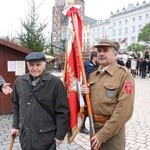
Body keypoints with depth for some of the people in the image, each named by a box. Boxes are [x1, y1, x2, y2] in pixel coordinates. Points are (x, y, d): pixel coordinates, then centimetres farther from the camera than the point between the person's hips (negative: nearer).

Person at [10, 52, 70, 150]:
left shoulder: (55, 83, -12)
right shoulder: (19, 81, 3)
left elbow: (63, 111, -10)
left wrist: (60, 134, -8)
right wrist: (15, 126, 15)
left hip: (46, 137, -4)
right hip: (25, 136, 5)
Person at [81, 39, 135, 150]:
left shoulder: (124, 75, -14)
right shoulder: (93, 75, 7)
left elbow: (124, 110, -20)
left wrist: (103, 134, -19)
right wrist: (85, 94, -7)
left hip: (113, 130, -6)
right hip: (93, 127, 6)